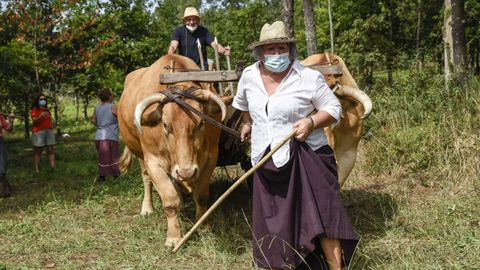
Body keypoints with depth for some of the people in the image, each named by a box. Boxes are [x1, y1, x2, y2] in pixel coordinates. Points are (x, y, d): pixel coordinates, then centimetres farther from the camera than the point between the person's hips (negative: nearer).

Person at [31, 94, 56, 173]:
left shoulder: (47, 110, 18)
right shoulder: (35, 109, -2)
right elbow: (34, 121, -14)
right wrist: (40, 116, -32)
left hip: (49, 131, 6)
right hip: (38, 132, -6)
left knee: (50, 149, -2)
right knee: (38, 150, -3)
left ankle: (53, 167, -8)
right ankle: (37, 169, -3)